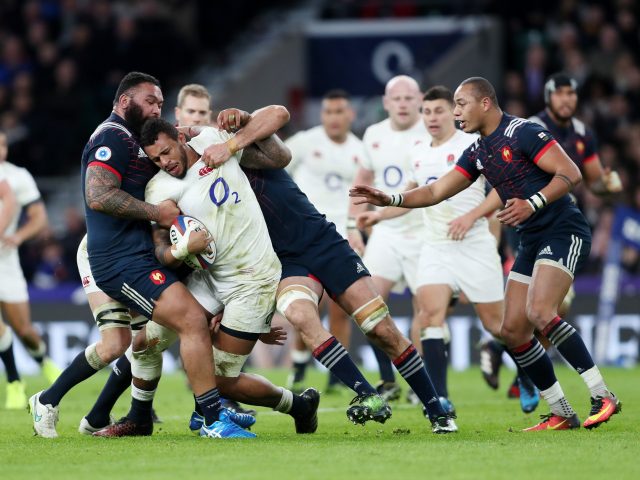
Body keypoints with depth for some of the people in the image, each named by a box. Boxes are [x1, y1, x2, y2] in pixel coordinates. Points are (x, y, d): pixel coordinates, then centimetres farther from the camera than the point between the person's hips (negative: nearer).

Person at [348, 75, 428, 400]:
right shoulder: (374, 135, 8)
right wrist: (353, 224, 14)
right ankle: (387, 381, 0)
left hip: (424, 234, -4)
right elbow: (363, 180, 20)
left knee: (425, 308, -3)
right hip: (386, 232, 4)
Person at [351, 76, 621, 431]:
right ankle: (561, 414, 7)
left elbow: (571, 174, -17)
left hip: (563, 232, -9)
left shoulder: (523, 133, -13)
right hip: (531, 242, 9)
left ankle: (602, 397, -21)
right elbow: (435, 192, 15)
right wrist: (389, 200, 3)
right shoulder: (477, 153, 14)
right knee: (512, 331, 2)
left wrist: (532, 204, -27)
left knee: (539, 312, -27)